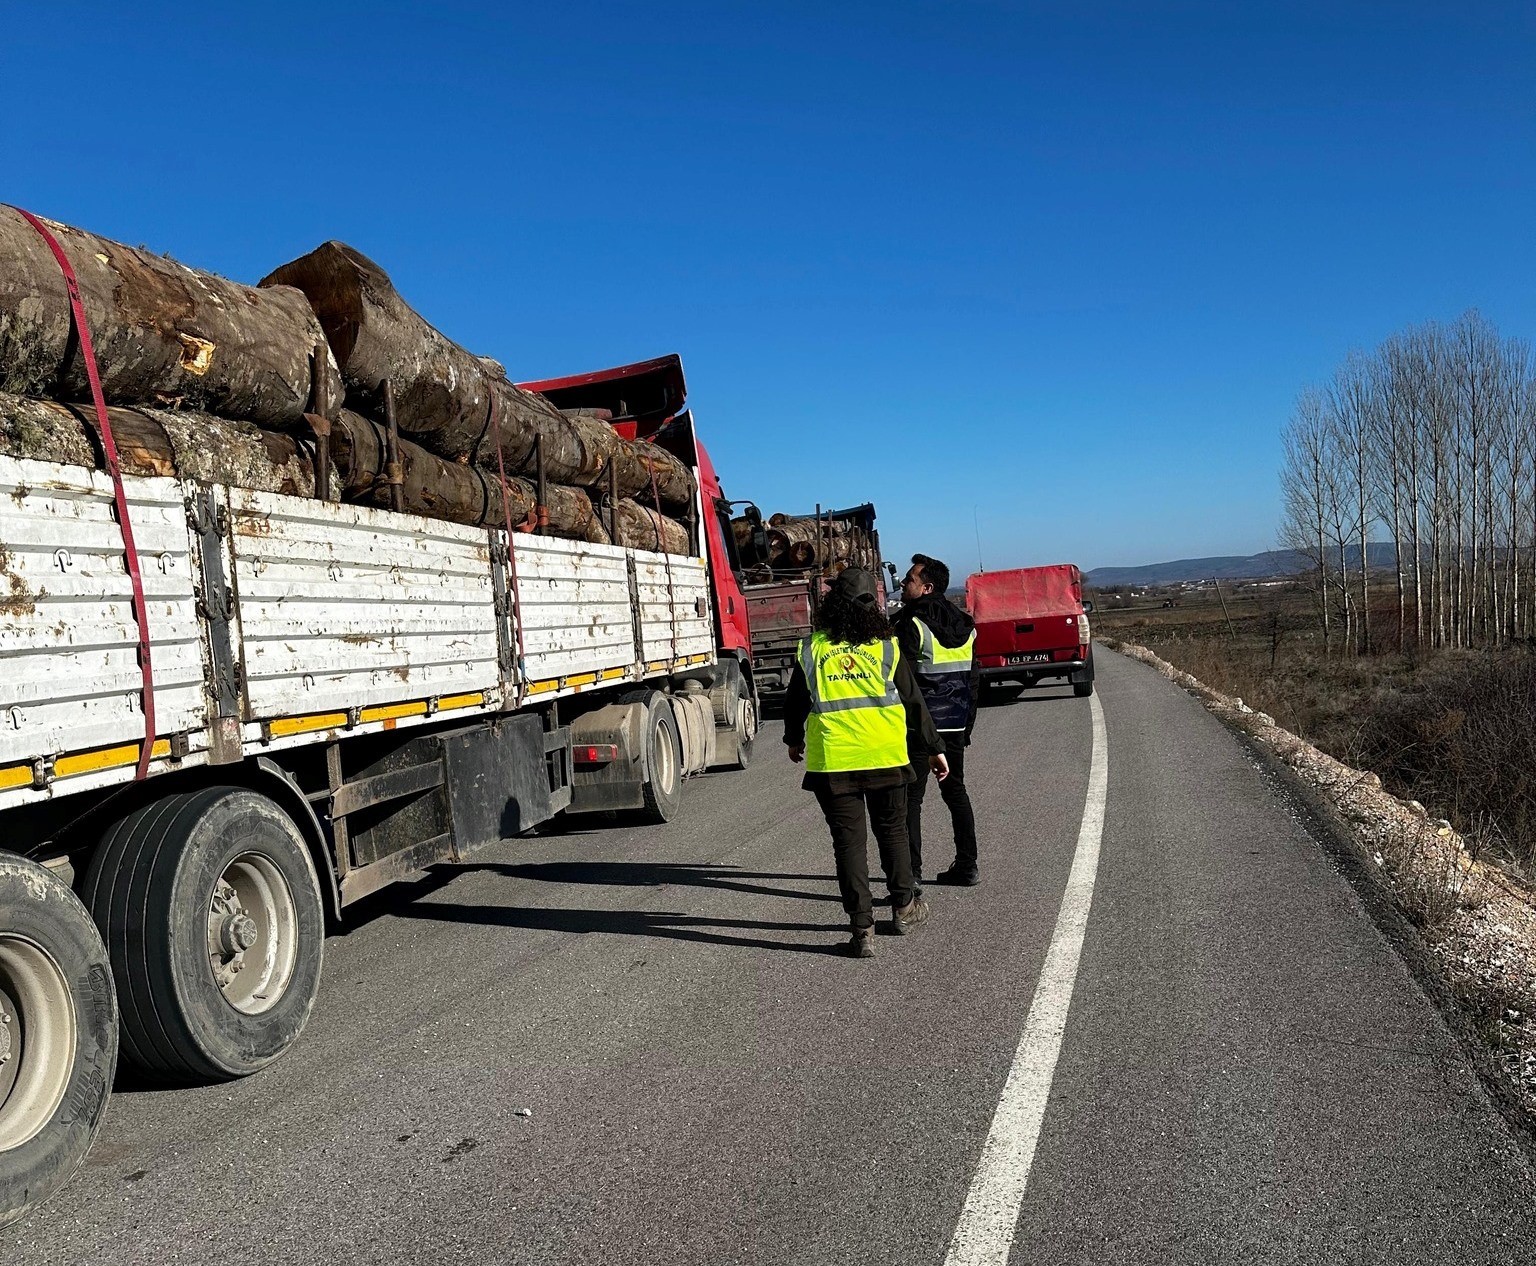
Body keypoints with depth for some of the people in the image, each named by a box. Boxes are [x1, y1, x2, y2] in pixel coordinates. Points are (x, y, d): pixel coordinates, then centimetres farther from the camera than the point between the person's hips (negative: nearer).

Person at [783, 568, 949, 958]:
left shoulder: (811, 649, -1)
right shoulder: (886, 646, -1)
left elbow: (795, 702, 10)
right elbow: (913, 702, 3)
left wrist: (793, 739, 29)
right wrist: (933, 748, 14)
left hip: (831, 761, -1)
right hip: (886, 757, 1)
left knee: (848, 841, 5)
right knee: (892, 830, 19)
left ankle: (862, 929, 4)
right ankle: (903, 907, 33)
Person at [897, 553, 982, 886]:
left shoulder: (911, 625, -13)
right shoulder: (964, 625, 11)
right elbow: (974, 678, 15)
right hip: (955, 723, 8)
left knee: (910, 798, -4)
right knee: (955, 790, 18)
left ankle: (911, 875, -6)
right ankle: (967, 867, 23)